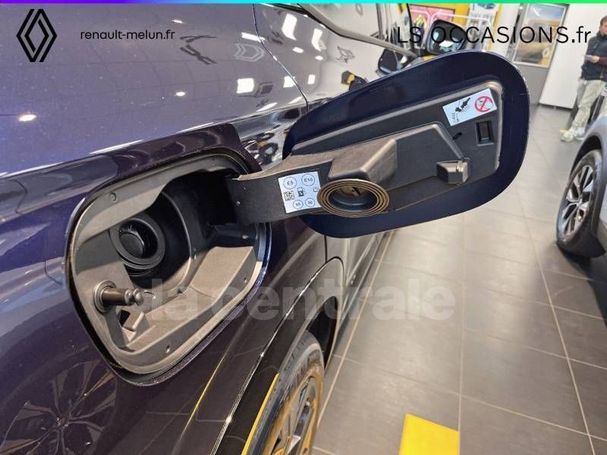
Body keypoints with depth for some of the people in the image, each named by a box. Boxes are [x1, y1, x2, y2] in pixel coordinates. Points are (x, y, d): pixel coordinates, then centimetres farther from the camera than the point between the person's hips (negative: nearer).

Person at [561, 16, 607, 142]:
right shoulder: (592, 40, 18)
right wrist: (586, 58, 14)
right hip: (584, 76, 6)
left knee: (585, 105, -11)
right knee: (581, 105, 7)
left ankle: (573, 131, -14)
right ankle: (581, 131, 15)